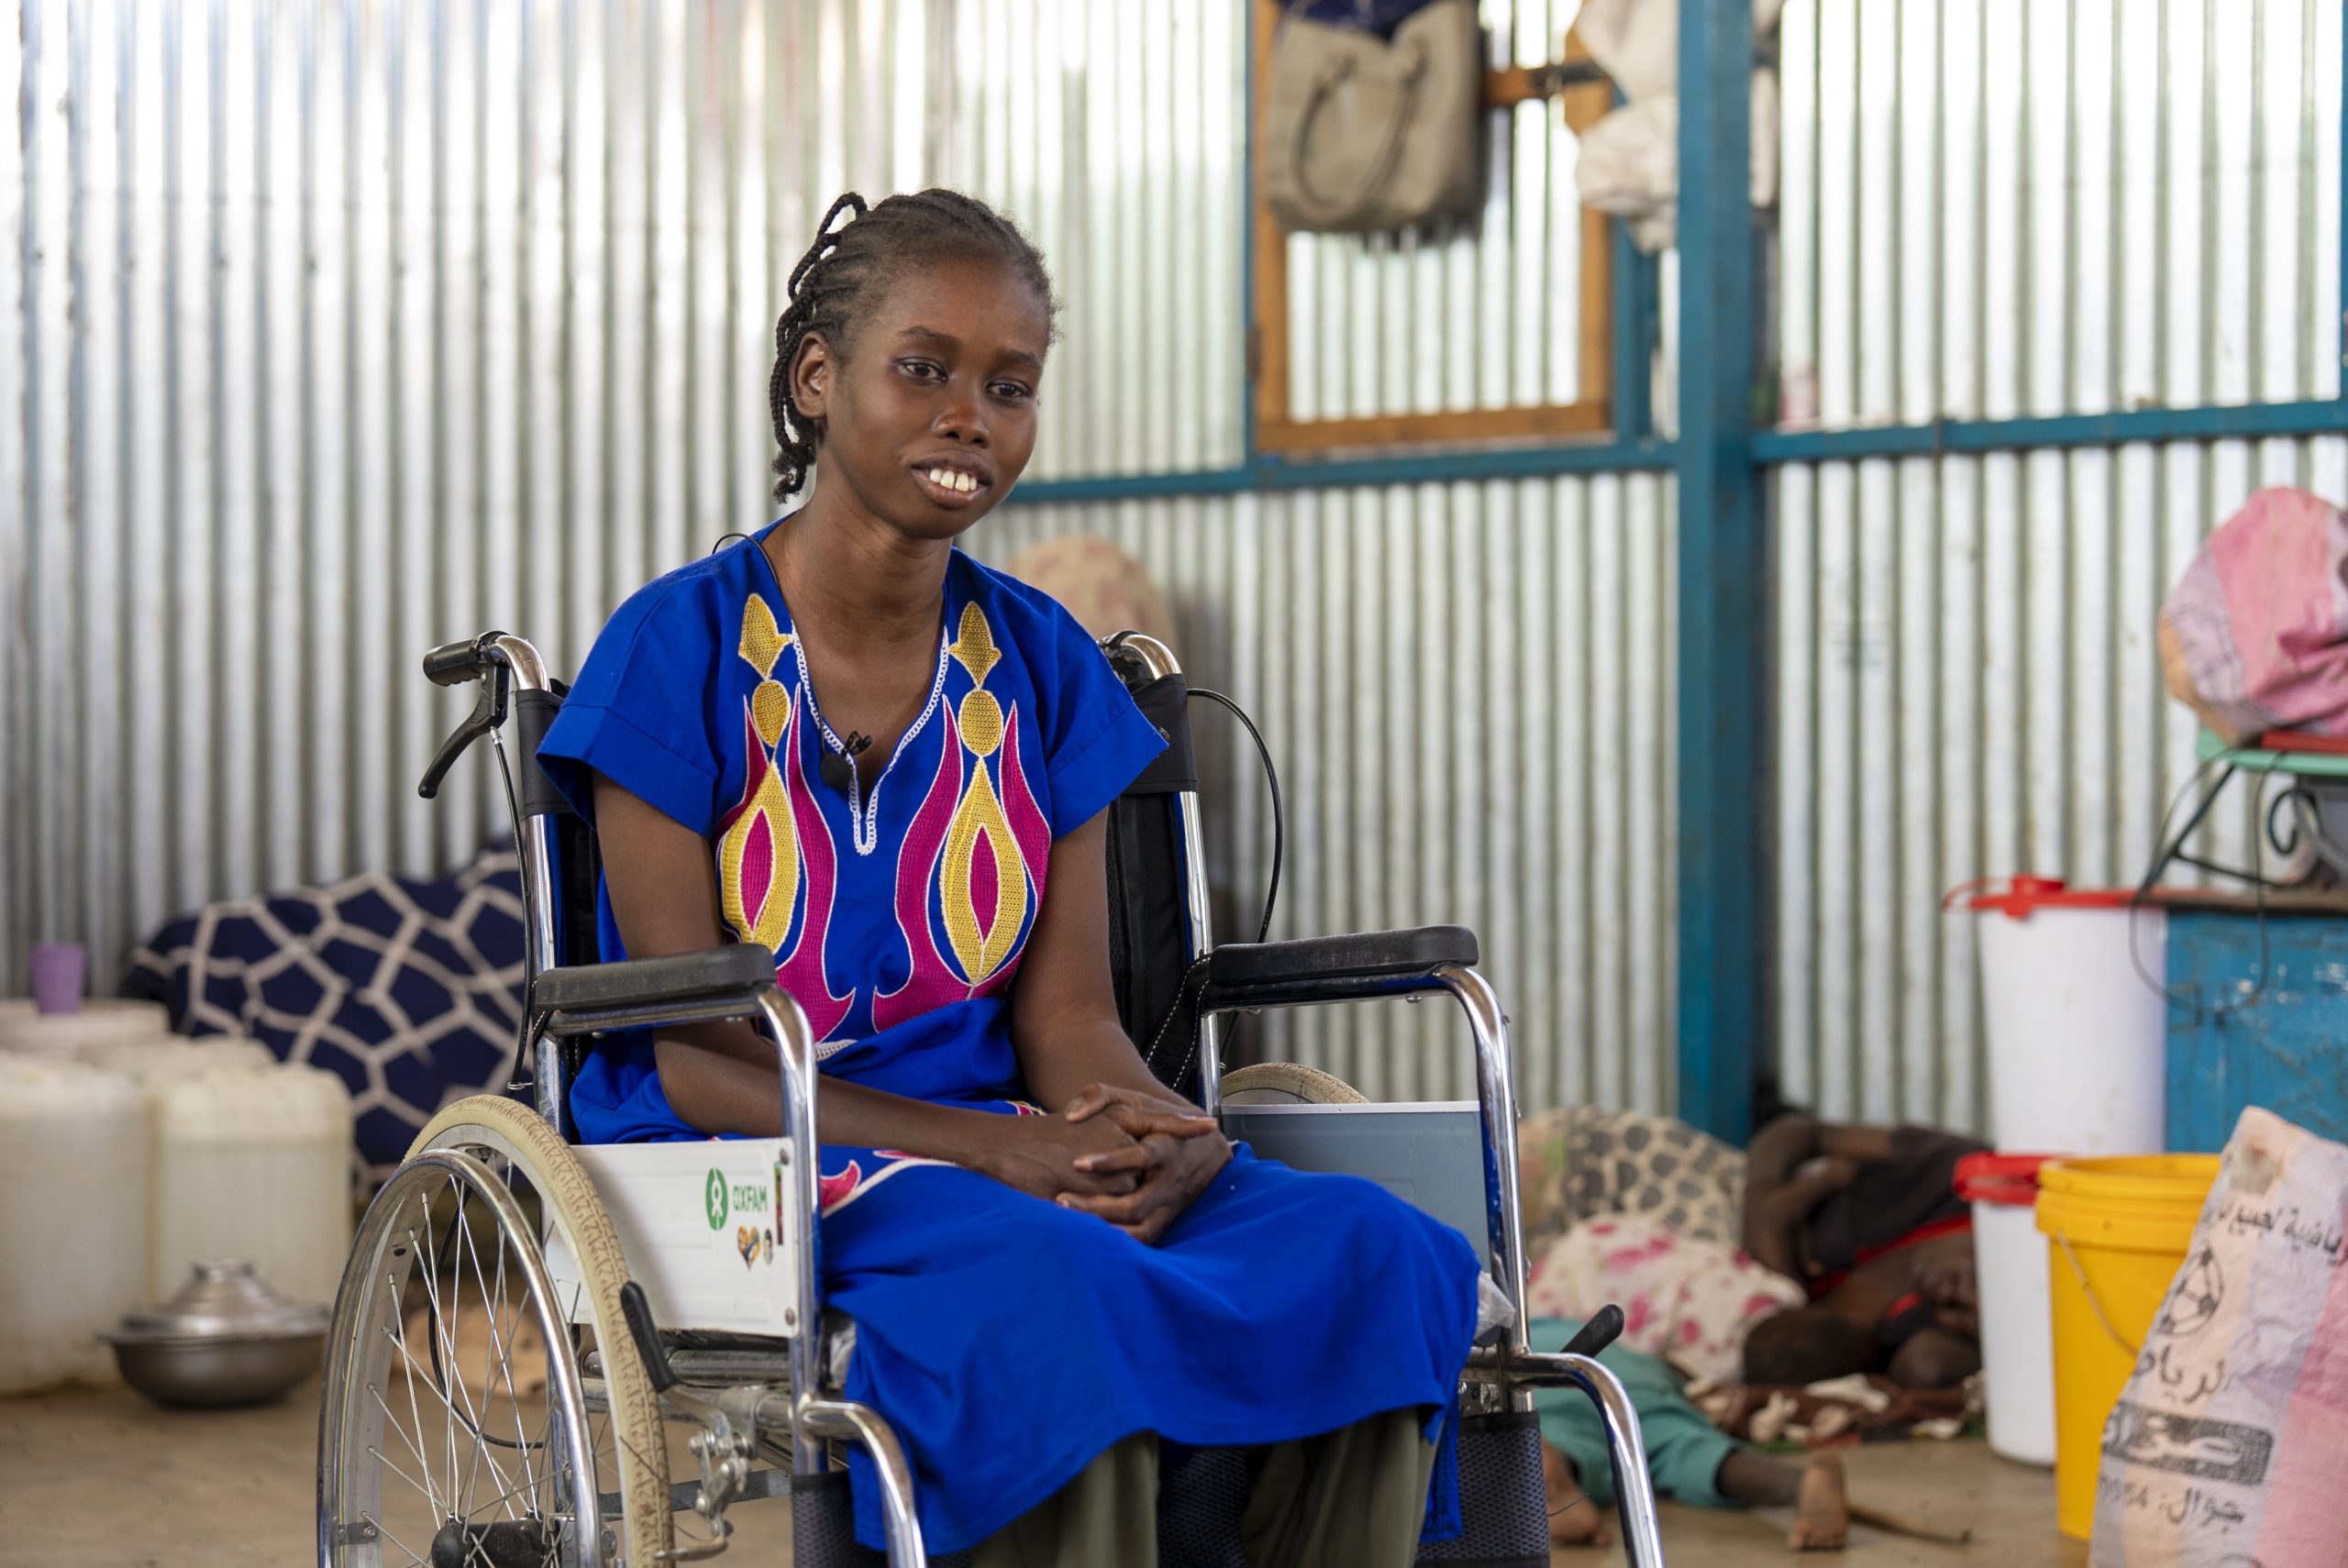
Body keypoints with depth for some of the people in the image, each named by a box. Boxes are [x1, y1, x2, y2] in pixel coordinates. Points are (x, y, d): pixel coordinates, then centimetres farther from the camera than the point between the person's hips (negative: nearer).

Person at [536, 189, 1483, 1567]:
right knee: (1049, 1289, -37)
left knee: (1379, 1258, -23)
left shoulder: (1041, 665, 11)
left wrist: (1165, 1133, -18)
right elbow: (696, 1060, -9)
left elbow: (1069, 1016, 7)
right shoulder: (681, 650, -4)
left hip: (1013, 1139, 5)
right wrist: (993, 1152, -22)